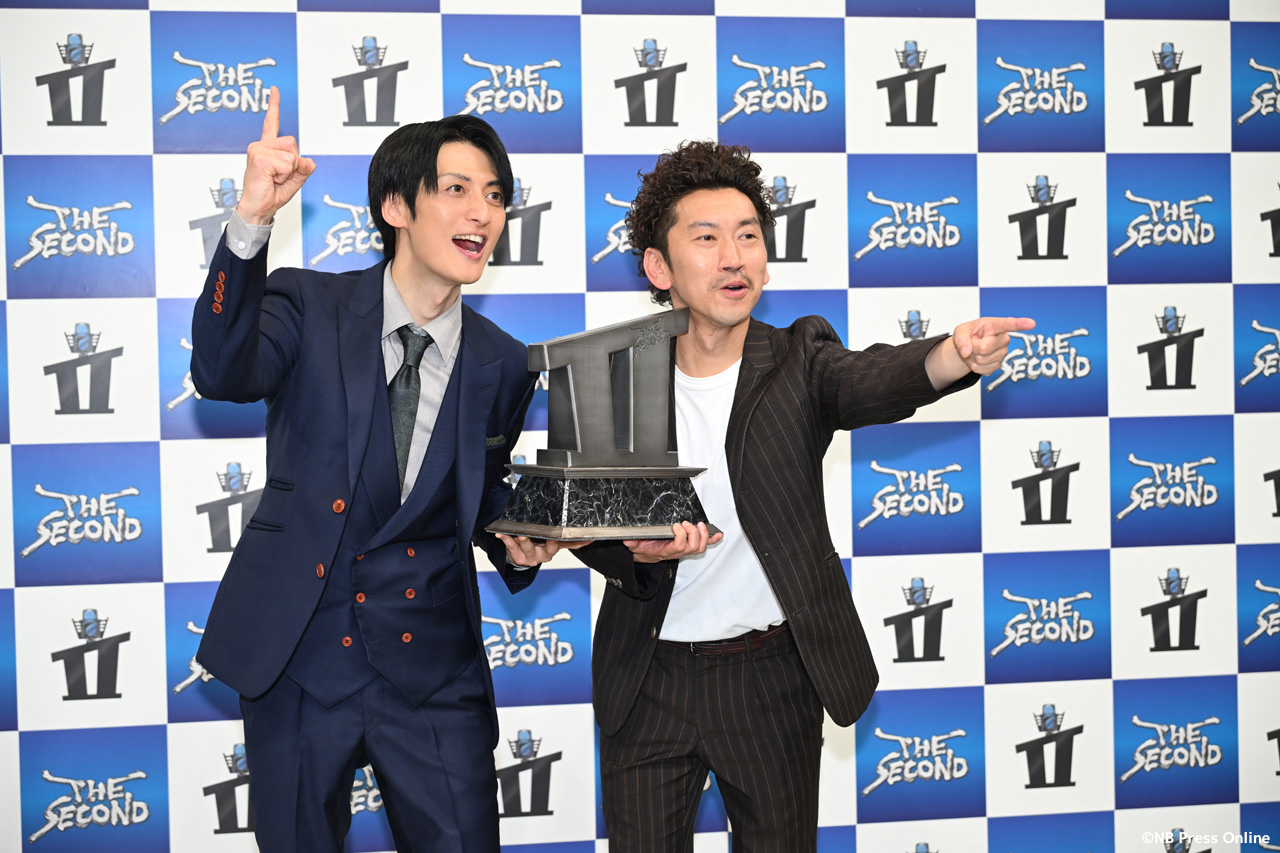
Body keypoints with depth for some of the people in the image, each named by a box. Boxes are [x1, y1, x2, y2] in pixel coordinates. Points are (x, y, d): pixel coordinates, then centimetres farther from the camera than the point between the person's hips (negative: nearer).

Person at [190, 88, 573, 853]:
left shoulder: (502, 365, 3)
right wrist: (253, 219, -37)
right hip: (299, 662, -1)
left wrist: (515, 544, -5)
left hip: (434, 675, 2)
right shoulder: (308, 306, -4)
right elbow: (224, 374, -25)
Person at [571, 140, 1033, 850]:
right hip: (650, 683, 1)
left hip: (773, 681, 0)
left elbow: (872, 380, -27)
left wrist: (954, 357, -50)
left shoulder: (799, 358, -6)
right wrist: (636, 550, -22)